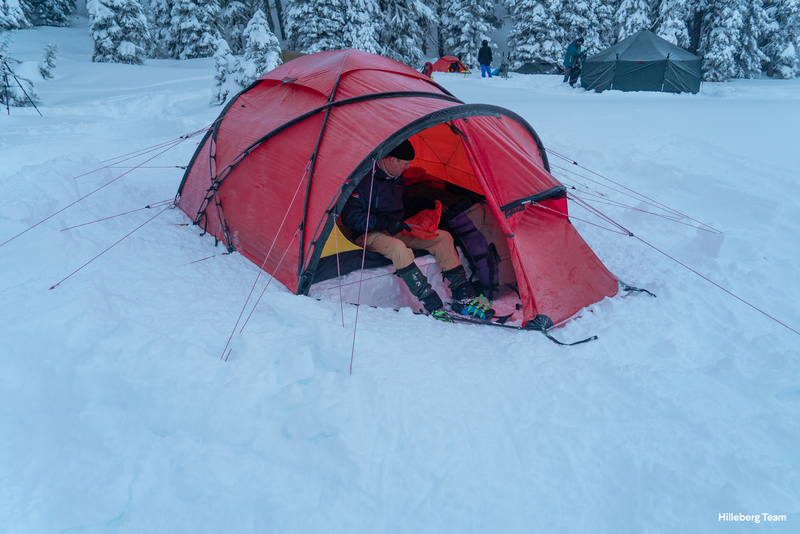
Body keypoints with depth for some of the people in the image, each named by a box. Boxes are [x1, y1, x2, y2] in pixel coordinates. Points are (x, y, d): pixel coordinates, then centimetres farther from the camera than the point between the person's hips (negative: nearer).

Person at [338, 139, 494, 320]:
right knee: (398, 248, -41)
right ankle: (432, 305, -36)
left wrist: (429, 204, 16)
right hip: (371, 234, -8)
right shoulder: (367, 180, -21)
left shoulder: (396, 177, 7)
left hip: (397, 230, 8)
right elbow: (349, 216, -24)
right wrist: (384, 223, -30)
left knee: (443, 237, -3)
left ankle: (463, 298, -6)